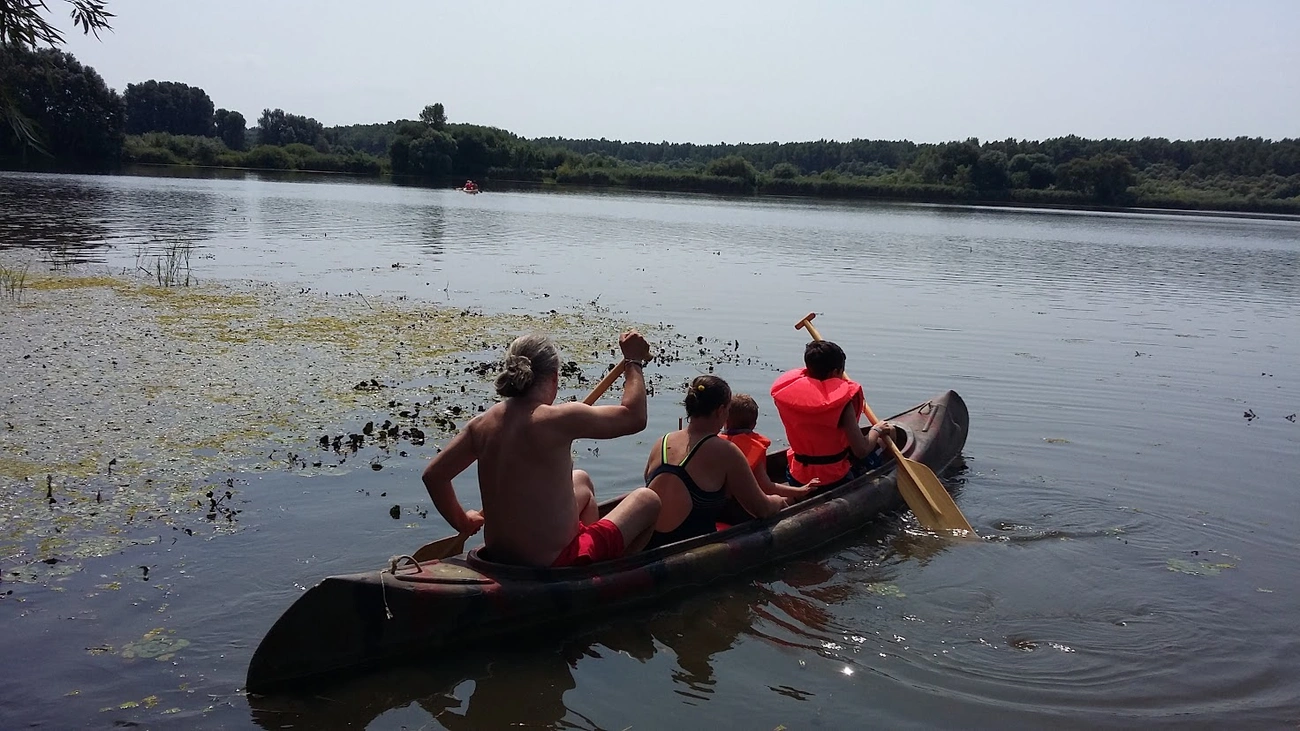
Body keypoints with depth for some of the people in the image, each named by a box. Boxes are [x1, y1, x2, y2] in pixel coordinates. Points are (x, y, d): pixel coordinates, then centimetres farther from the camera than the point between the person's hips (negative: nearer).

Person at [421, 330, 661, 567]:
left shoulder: (482, 423, -3)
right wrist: (634, 361, 4)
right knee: (647, 500, 14)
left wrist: (461, 521, 19)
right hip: (554, 565, -7)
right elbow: (634, 418, -10)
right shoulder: (559, 419, -21)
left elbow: (432, 475, 4)